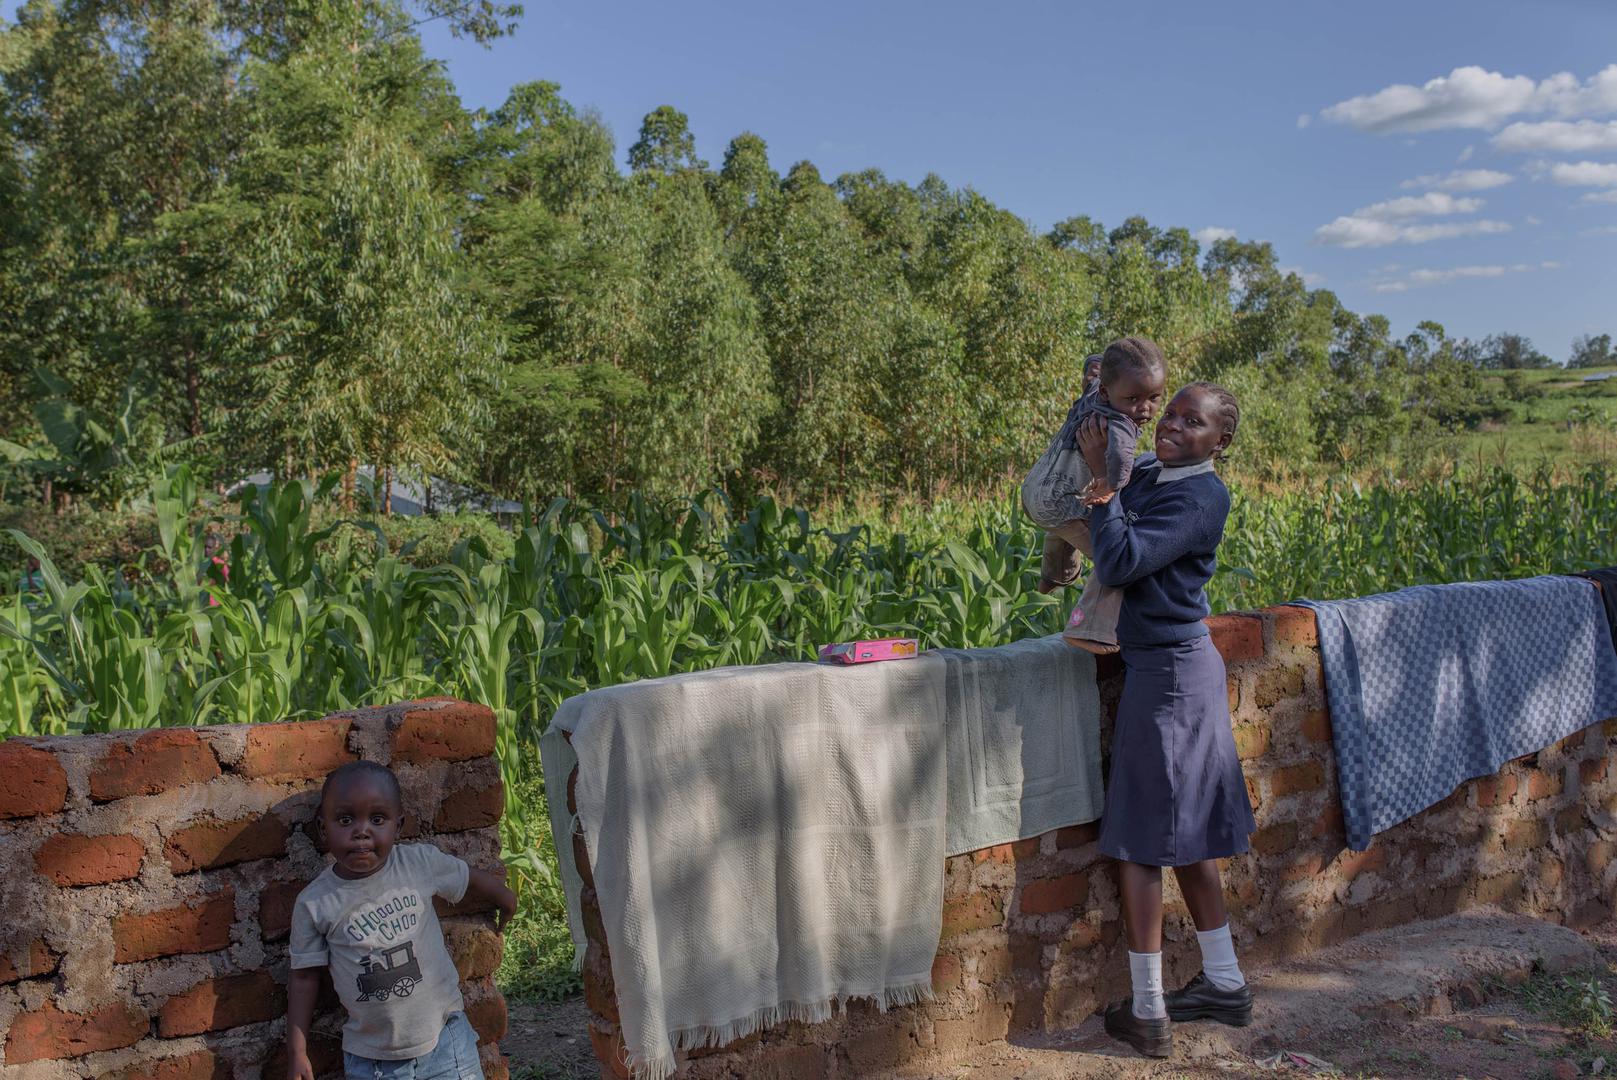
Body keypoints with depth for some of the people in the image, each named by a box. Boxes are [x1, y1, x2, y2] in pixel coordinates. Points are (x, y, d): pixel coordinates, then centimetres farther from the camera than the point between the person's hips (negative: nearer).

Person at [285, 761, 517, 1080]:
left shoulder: (421, 862, -9)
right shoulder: (314, 904, -10)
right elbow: (304, 976, 0)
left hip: (443, 1038, 0)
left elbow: (472, 877, 9)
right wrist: (297, 1052, 1)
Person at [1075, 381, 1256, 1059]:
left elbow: (1120, 562, -25)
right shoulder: (1146, 474, 9)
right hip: (1180, 667, 9)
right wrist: (1094, 403, 12)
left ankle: (1147, 1014, 6)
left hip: (1169, 674, -9)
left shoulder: (1201, 497, -16)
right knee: (1184, 834, 17)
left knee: (1139, 840, -3)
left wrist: (1101, 477, -19)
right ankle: (1225, 985, 30)